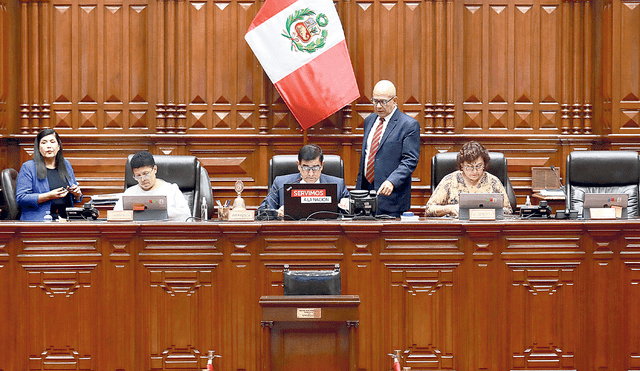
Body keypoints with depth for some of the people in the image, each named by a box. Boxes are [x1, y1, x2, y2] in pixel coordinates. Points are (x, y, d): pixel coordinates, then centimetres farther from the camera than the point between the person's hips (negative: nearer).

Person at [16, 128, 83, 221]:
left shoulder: (66, 165, 18)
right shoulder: (28, 167, 2)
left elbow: (76, 199, 26)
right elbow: (21, 198, -8)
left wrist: (77, 194, 1)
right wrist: (49, 196, -18)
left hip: (66, 220, 5)